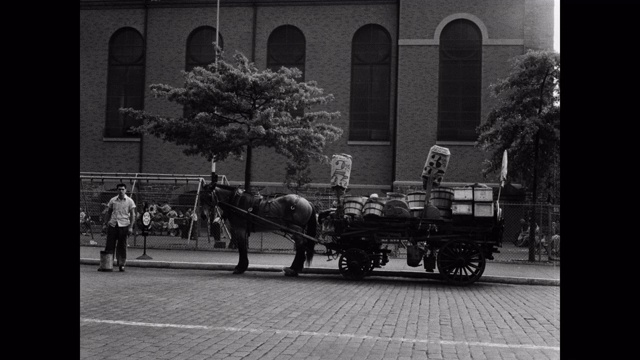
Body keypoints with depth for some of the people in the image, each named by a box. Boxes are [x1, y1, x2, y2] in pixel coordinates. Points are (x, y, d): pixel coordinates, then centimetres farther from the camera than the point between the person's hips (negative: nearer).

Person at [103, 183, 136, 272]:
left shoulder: (129, 201, 1)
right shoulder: (113, 200, 8)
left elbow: (133, 214, 1)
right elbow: (109, 212, 17)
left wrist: (131, 227, -7)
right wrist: (108, 222, 6)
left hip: (123, 225, -2)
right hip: (112, 225, 2)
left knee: (122, 246, 2)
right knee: (109, 245, 0)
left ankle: (122, 264, 10)